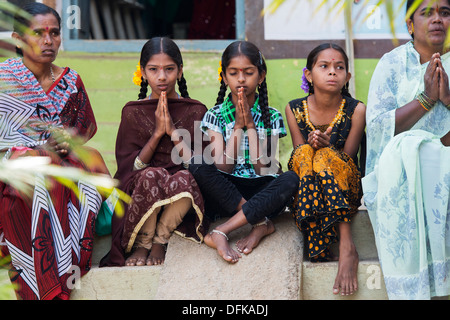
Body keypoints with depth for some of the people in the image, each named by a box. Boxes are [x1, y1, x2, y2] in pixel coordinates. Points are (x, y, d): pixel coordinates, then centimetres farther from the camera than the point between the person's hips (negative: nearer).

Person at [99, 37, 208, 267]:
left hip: (181, 198, 0)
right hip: (139, 194, 0)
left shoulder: (195, 111, 7)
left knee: (185, 179, -35)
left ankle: (161, 239, -11)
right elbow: (130, 166, 1)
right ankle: (142, 242, -12)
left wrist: (173, 131, -9)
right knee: (153, 175, -35)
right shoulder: (133, 112, 8)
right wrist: (157, 133, -8)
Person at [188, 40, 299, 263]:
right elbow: (223, 168, -6)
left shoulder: (271, 117, 5)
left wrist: (250, 125, -9)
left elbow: (263, 168, -6)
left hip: (261, 192, 0)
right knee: (198, 165, -30)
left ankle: (221, 231, -32)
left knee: (291, 179, -32)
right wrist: (238, 126, -10)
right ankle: (261, 223, -26)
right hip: (225, 192, 0)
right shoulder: (216, 115, 4)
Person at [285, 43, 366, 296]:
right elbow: (299, 155, 0)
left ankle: (347, 247, -40)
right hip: (306, 188, 2)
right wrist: (310, 145, -24)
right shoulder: (295, 110, 2)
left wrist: (326, 146, -26)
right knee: (305, 153, -30)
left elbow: (348, 158, -6)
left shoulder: (356, 110, -3)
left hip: (347, 186, -1)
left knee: (325, 156, -32)